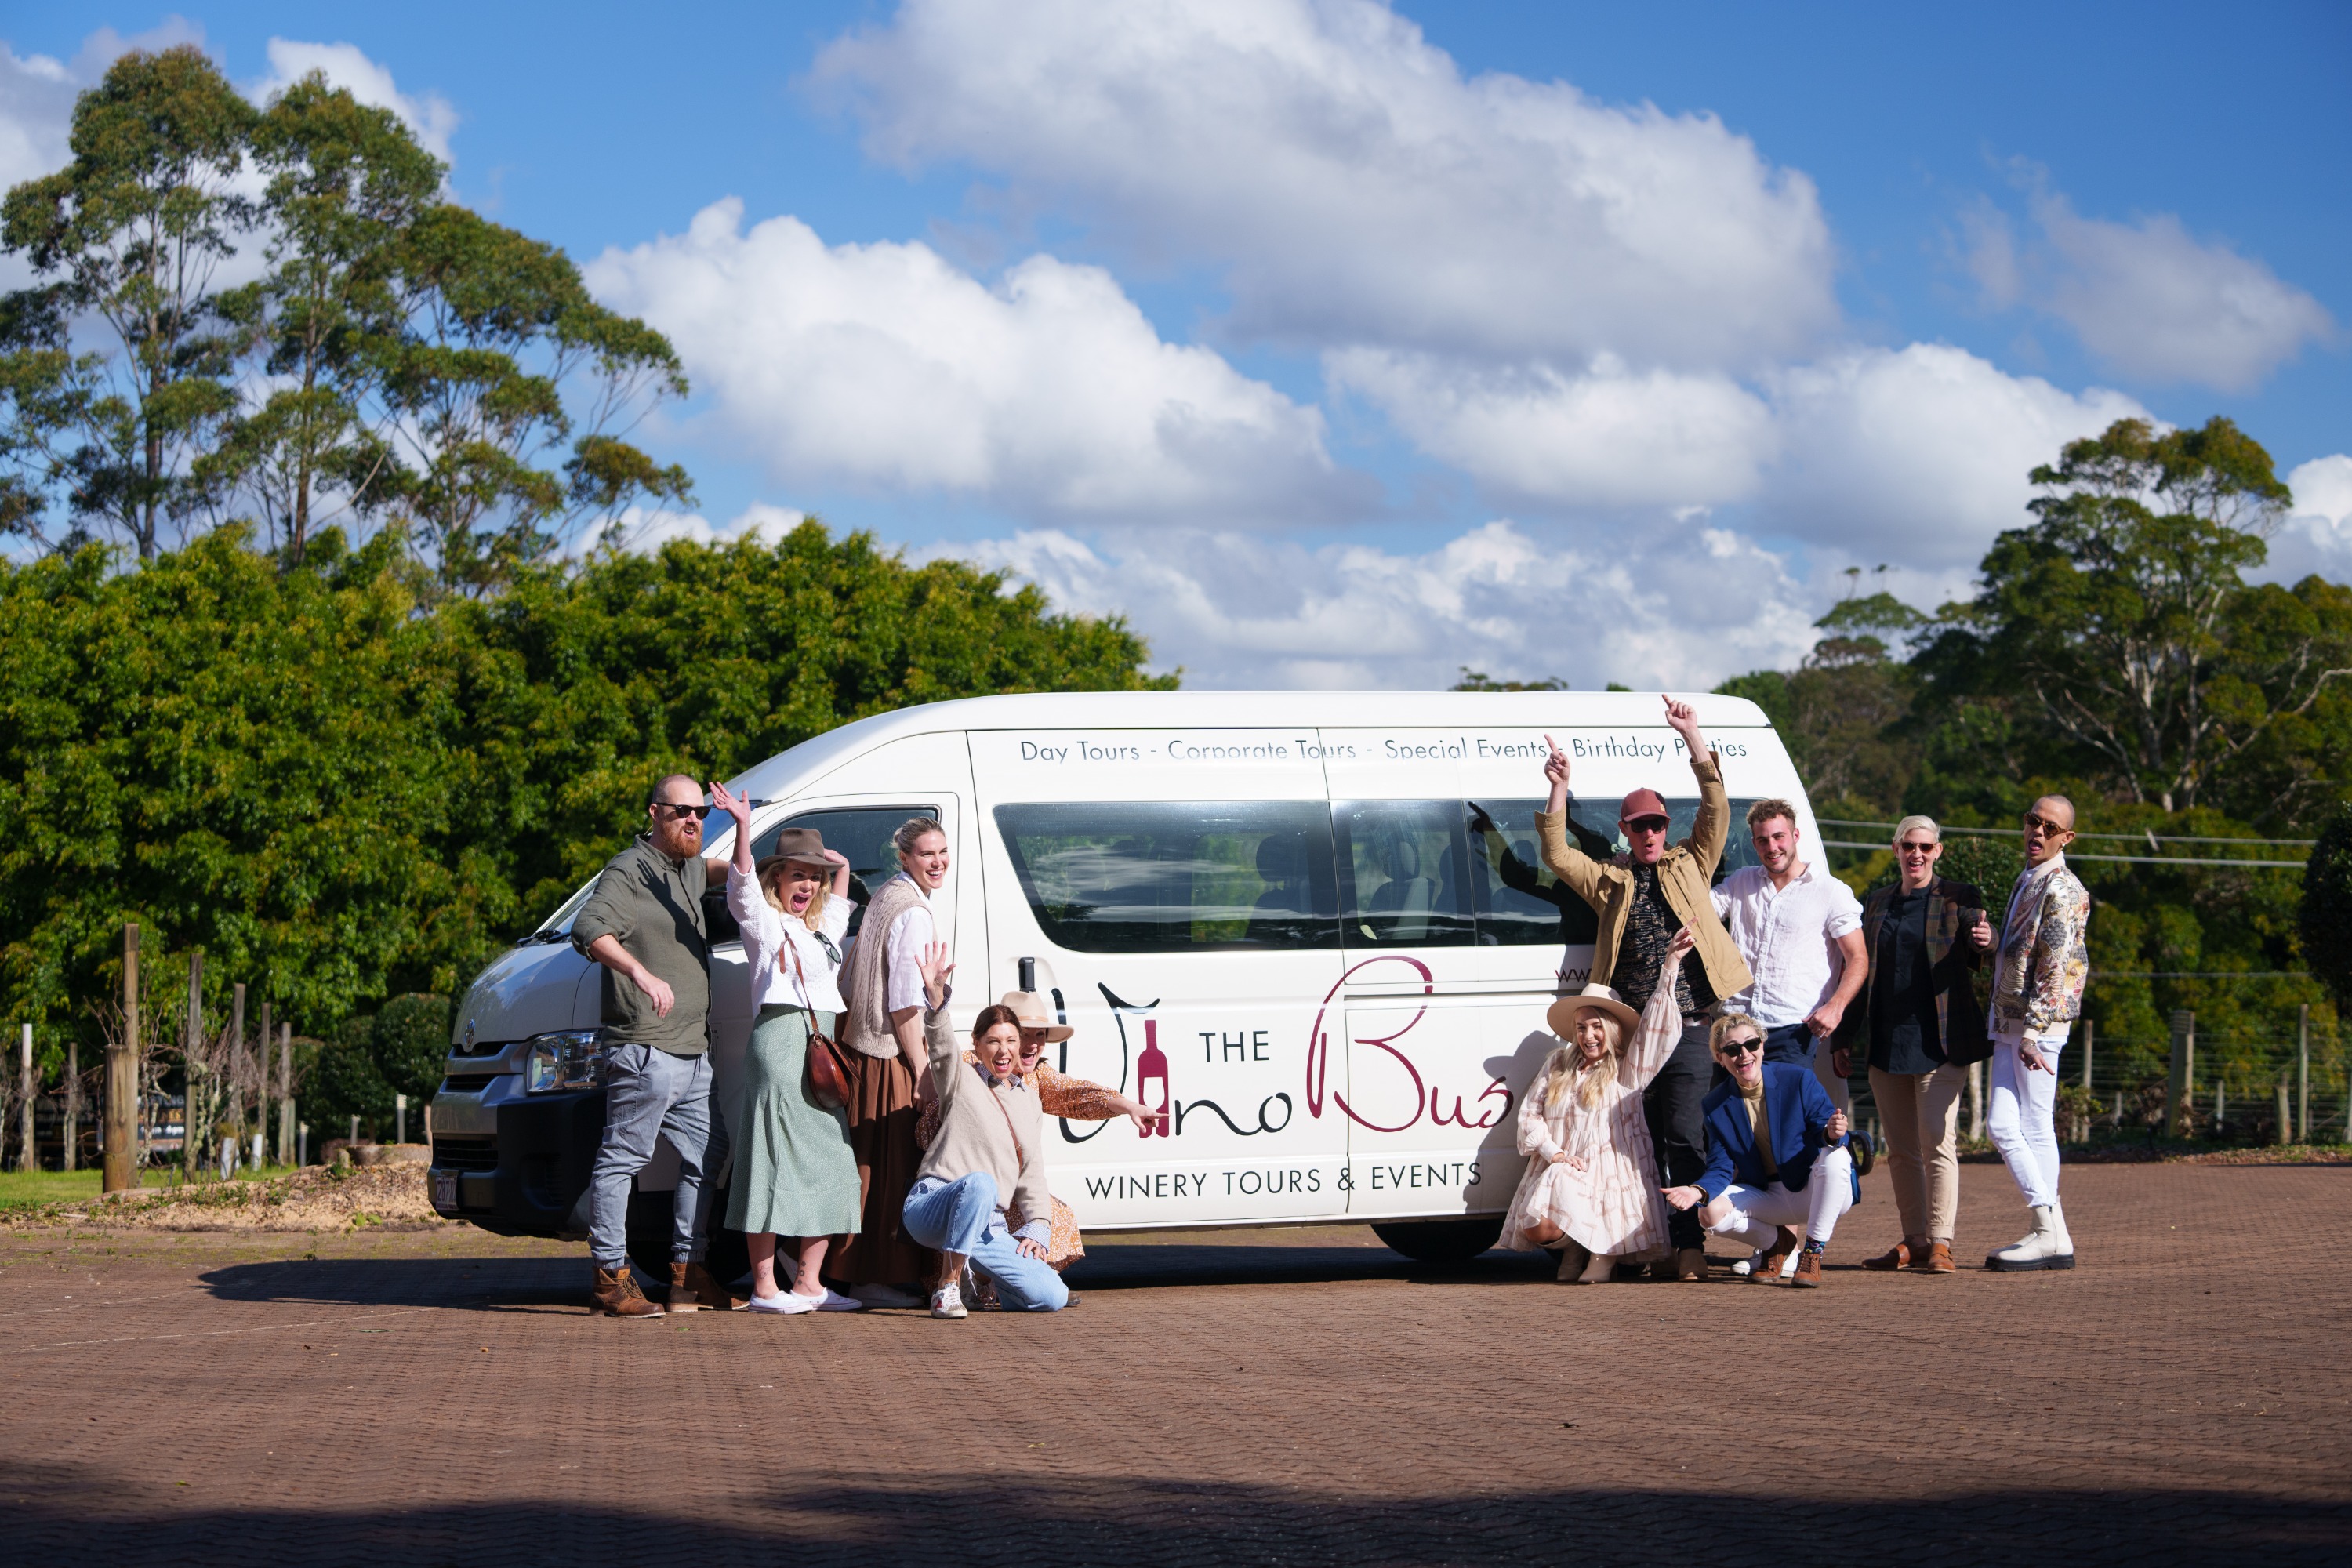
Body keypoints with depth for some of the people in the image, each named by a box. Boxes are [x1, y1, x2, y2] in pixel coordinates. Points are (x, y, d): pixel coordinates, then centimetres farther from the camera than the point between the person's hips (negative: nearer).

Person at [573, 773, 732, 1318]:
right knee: (622, 1157, -8)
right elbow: (590, 929, -27)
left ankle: (688, 1273, 21)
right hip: (645, 1050, -10)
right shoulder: (628, 873, -9)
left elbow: (708, 870, 45)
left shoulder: (686, 872, 19)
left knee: (707, 1154, 14)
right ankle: (611, 1278, -7)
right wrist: (640, 972, -41)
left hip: (693, 1053, 10)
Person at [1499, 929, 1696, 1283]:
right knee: (1536, 1228, -23)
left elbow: (1655, 1026, -3)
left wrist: (1670, 967, -11)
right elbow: (1530, 1113, 13)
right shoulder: (1558, 1065, 16)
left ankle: (1604, 1251, 0)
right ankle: (1575, 1247, 11)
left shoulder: (1628, 1069, 7)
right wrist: (1551, 1151, -5)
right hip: (1559, 1170, 3)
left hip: (1609, 1172, -3)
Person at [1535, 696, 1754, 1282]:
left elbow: (1716, 813, 4)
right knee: (1644, 1143, 3)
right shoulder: (1610, 881, 15)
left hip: (1688, 1031, -2)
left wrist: (1693, 738, -3)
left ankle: (1691, 1245, -9)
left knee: (1686, 1139, -8)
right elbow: (1557, 856, 2)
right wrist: (1559, 791, -9)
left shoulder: (1689, 867, 14)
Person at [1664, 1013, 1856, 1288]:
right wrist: (1698, 1191, -25)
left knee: (1835, 1157, -35)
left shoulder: (1798, 1080, -10)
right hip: (1767, 1197, 3)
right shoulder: (1717, 1106, -1)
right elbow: (1721, 1168, -3)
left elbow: (1825, 1129, -13)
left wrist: (1832, 1134, -39)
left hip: (1814, 1192, -3)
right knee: (1712, 1212, -24)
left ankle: (1813, 1252, -19)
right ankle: (1776, 1241, 9)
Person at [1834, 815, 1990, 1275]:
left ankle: (1940, 1243, -8)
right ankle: (1914, 1241, 14)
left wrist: (1983, 943, -29)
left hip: (1938, 1042, -5)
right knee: (1900, 1150, 8)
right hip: (1886, 1043, 5)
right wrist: (1843, 1039, 16)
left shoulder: (1959, 900, 2)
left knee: (1937, 1142, -10)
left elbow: (1980, 962, -5)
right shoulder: (1876, 905, 15)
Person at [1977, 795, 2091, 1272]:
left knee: (2035, 1129, -6)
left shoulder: (2062, 888, -11)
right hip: (2008, 1023, 9)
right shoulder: (2025, 882, 18)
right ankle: (2047, 1229, 6)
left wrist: (2032, 1031, -21)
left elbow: (2055, 968, -17)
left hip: (2040, 1024, -9)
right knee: (2001, 1124, 4)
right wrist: (1992, 939, 6)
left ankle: (2051, 1236, -2)